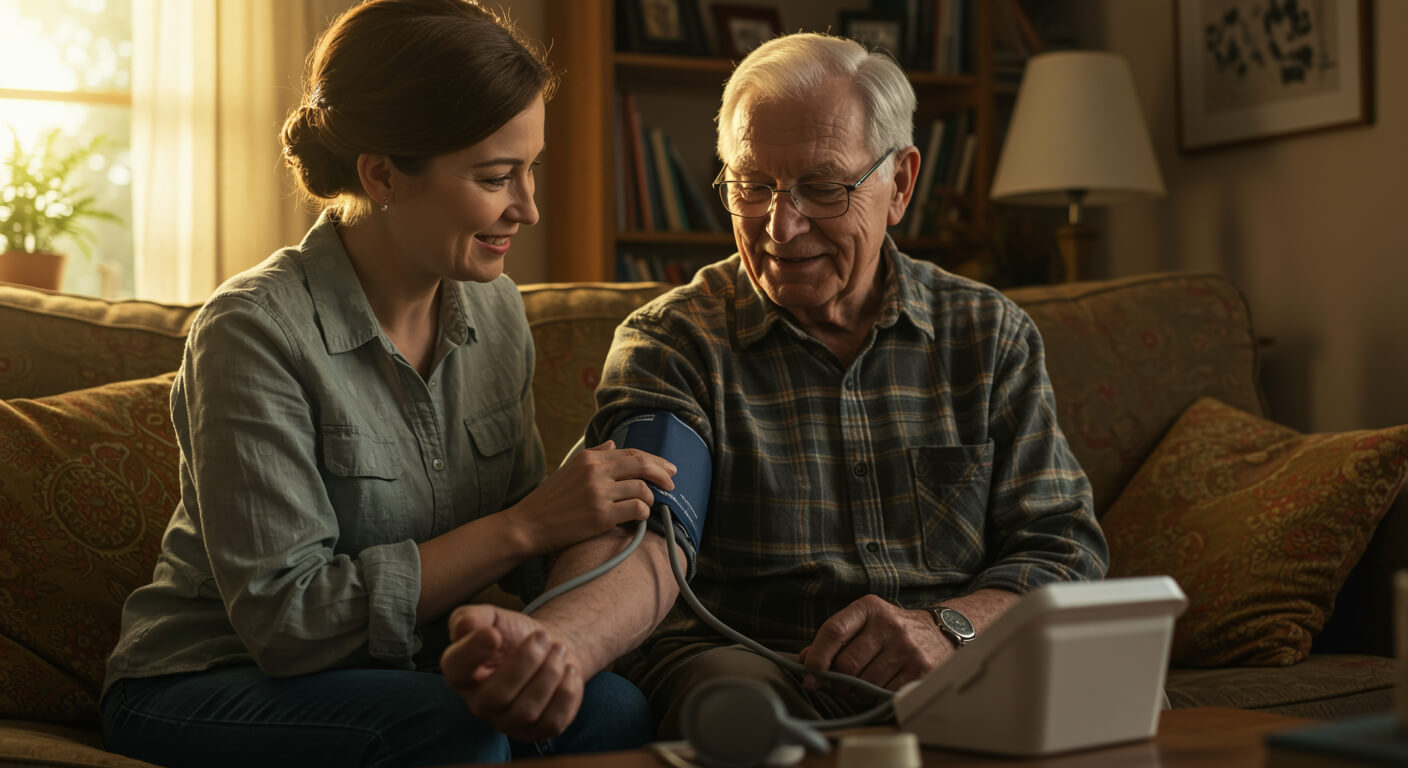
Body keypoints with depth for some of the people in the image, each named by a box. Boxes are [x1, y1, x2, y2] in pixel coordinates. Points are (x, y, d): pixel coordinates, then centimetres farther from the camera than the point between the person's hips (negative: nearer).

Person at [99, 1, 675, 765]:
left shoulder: (493, 310, 2)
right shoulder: (255, 330, -19)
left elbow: (514, 558, 4)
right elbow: (286, 615, -21)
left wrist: (534, 645, -21)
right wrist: (528, 525, -24)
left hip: (404, 673, 6)